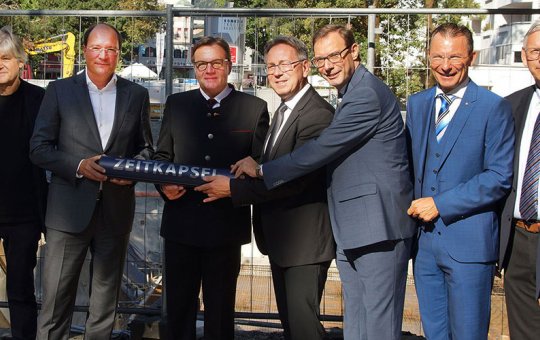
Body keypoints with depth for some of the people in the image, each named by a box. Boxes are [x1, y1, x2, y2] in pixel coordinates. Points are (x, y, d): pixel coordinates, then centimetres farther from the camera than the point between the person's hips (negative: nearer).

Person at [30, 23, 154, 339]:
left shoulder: (137, 95, 7)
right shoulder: (60, 90, 1)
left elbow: (146, 147, 13)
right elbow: (39, 147, 0)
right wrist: (78, 165, -15)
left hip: (116, 210, 2)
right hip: (69, 209, -2)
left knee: (106, 303, 13)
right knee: (56, 301, 0)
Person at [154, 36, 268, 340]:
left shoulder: (255, 108, 2)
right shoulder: (176, 104, 10)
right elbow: (162, 156, 13)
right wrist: (163, 184, -6)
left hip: (226, 225, -2)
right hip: (181, 223, 2)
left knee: (220, 309, 9)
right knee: (179, 306, 9)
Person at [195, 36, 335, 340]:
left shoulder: (318, 113, -18)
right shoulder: (284, 111, 16)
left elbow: (295, 177, -25)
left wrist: (234, 188, -22)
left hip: (304, 239, -10)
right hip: (279, 238, 10)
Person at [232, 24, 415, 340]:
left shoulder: (368, 94, -16)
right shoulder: (352, 93, 18)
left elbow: (322, 149, -19)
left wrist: (261, 170, -10)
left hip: (379, 226, -10)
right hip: (352, 230, 10)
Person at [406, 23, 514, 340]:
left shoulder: (494, 107, -7)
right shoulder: (417, 103, 11)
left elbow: (500, 177, -12)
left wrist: (440, 204, -14)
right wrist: (414, 206, 2)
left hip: (469, 242, -5)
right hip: (425, 239, 5)